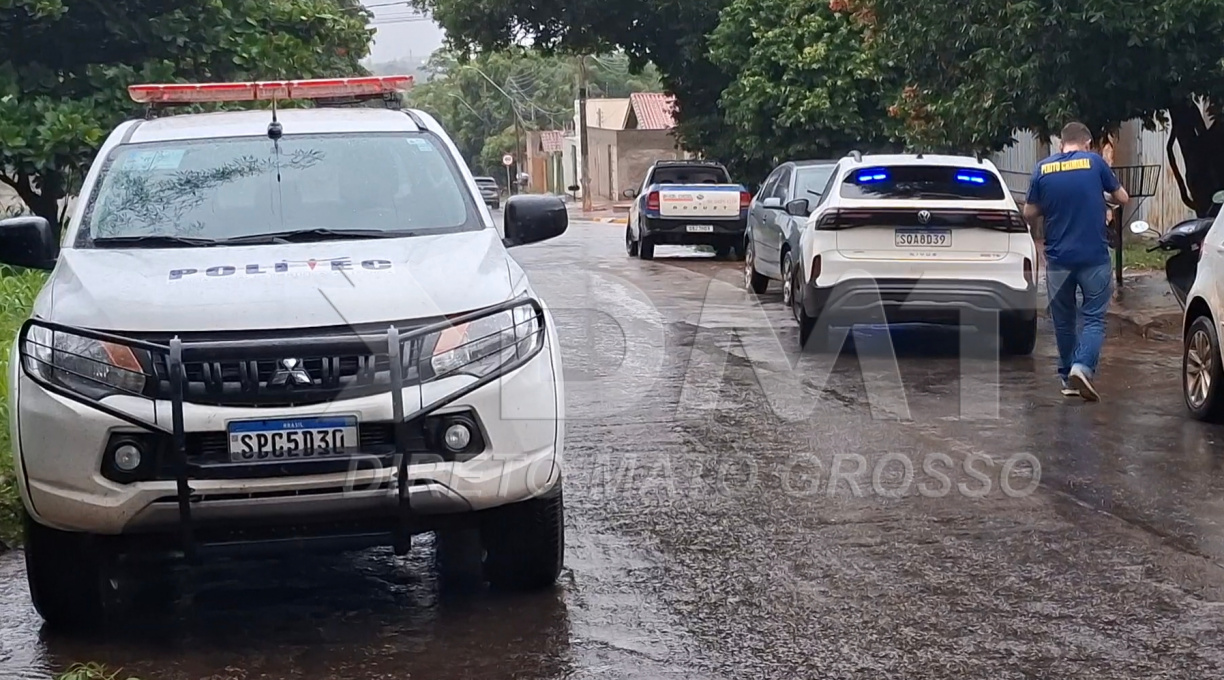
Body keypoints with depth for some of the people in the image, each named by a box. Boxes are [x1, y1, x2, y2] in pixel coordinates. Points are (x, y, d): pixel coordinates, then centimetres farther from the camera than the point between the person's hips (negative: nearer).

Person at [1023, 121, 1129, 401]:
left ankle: (1067, 378, 19)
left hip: (1058, 258, 2)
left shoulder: (1042, 169, 1)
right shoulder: (1095, 162, -3)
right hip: (1094, 257, -2)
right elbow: (1122, 198, 7)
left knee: (1063, 320, 13)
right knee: (1093, 317, 2)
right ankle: (1082, 367, -18)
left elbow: (1029, 213, 5)